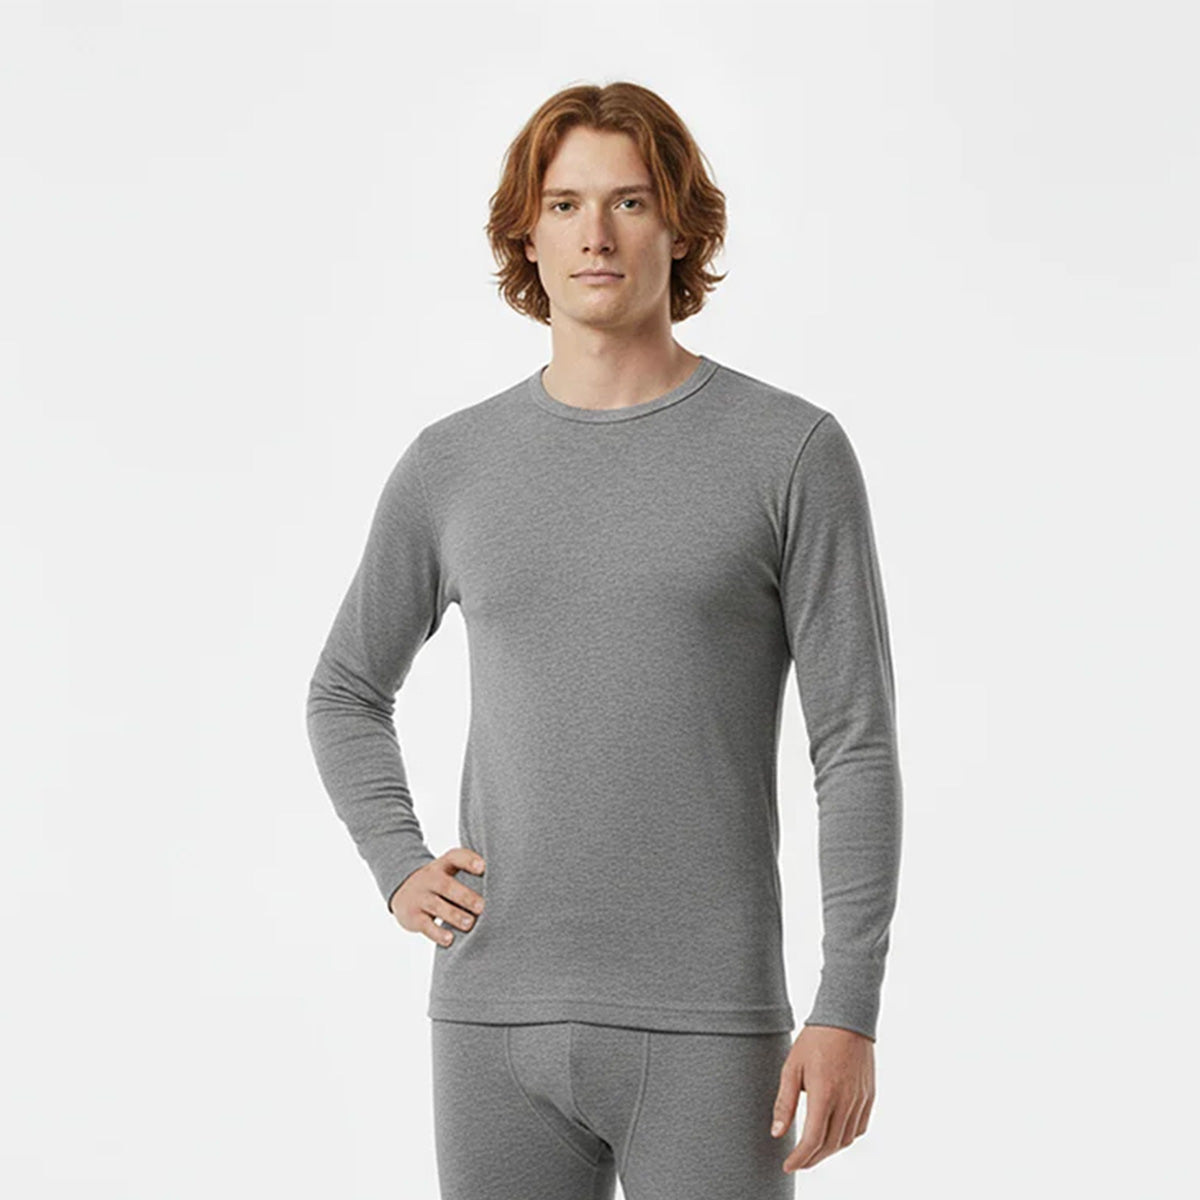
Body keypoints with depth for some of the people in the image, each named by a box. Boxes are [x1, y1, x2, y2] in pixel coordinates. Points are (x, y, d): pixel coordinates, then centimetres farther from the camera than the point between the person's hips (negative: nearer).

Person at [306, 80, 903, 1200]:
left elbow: (856, 744, -4)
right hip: (496, 1021, 3)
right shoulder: (450, 466, 7)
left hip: (709, 1026, -3)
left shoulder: (792, 452, -2)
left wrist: (849, 1010, -10)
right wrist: (398, 867, 6)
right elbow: (347, 691, 22)